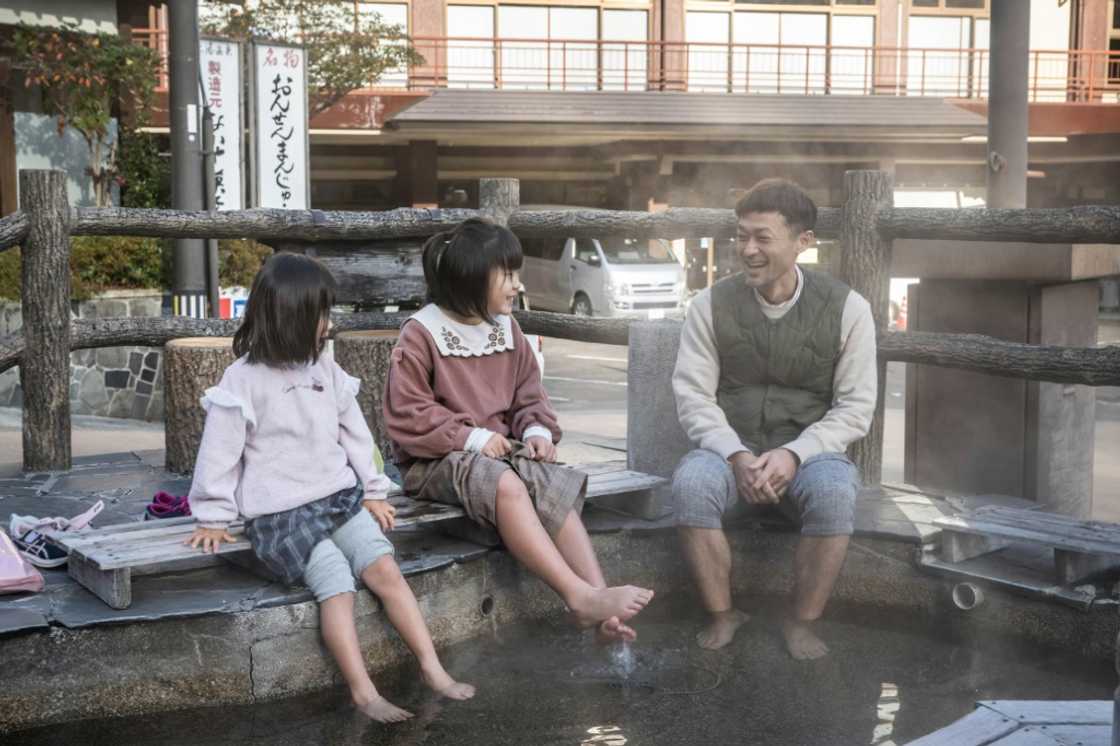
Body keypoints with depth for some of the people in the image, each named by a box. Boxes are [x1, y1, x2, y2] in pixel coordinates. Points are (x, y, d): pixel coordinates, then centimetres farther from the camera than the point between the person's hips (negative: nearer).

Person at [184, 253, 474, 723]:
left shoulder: (326, 370, 10)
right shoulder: (243, 379, -7)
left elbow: (354, 433, 15)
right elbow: (220, 451, -4)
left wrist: (373, 491, 13)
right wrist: (213, 517, -3)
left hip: (340, 496, 5)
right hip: (281, 513, -5)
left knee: (384, 568, -16)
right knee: (336, 583, -24)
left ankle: (432, 669, -14)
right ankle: (363, 692, -24)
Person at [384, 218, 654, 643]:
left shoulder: (506, 329, 12)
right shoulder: (421, 333, -7)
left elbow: (529, 397, 17)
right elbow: (407, 416, -11)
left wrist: (538, 431, -6)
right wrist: (471, 437, -19)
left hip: (500, 451, 6)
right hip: (436, 462, -5)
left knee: (554, 486, -28)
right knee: (505, 485, -38)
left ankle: (600, 606, -37)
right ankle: (580, 596, -42)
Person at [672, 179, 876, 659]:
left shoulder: (846, 308, -3)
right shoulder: (712, 305, 0)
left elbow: (855, 409, -4)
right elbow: (693, 396, -2)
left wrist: (793, 454, -19)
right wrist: (737, 456, -19)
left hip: (809, 452, -1)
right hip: (728, 449, 1)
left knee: (835, 492, -35)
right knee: (690, 484, -33)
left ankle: (801, 624, -16)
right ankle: (721, 615, -15)